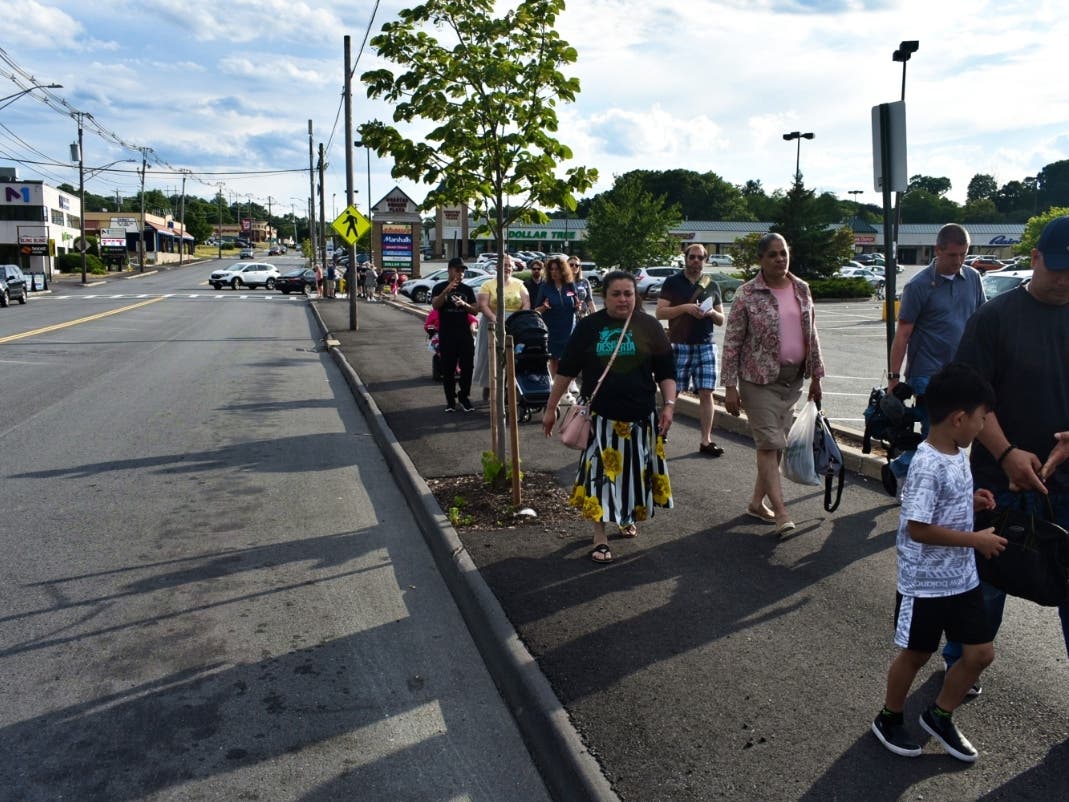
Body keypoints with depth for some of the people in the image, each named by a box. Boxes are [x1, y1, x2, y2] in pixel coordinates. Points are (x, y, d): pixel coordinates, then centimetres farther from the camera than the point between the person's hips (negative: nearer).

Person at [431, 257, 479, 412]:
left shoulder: (467, 289, 10)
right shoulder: (439, 287, 2)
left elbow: (475, 309, 8)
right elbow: (435, 305, -14)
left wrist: (464, 304, -13)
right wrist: (446, 291, -28)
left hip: (465, 333, 2)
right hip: (446, 334, -2)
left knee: (467, 366, 1)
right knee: (448, 368, 2)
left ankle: (464, 396, 14)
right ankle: (450, 400, 10)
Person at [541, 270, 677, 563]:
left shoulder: (649, 326, 1)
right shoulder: (589, 327, 0)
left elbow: (666, 371, 4)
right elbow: (566, 369, 4)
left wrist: (669, 404, -8)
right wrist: (551, 407, 4)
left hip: (641, 416, 1)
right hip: (601, 416, -1)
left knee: (635, 470, 11)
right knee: (600, 471, -4)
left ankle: (629, 516, 39)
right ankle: (600, 536, 7)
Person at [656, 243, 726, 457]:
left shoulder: (712, 285, 14)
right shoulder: (672, 283, 4)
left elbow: (721, 320, 17)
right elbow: (660, 312, -4)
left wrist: (712, 313, -6)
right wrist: (685, 307, -16)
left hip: (706, 345, 3)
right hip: (679, 345, -3)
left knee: (706, 392, -1)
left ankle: (706, 441, 4)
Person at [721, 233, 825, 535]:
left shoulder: (801, 289, 8)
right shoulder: (747, 294, -9)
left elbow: (811, 334, 15)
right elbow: (732, 342, -9)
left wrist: (815, 375, 12)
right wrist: (730, 387, -13)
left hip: (793, 378, 6)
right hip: (760, 379, -6)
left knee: (778, 442, 10)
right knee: (770, 443, -7)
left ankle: (757, 502, 23)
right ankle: (781, 512, -5)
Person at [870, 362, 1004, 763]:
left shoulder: (959, 453, 1)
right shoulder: (928, 465, -26)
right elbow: (918, 529, -26)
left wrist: (971, 502, -1)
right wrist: (976, 540, -20)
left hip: (962, 578, 8)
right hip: (925, 584, -8)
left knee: (981, 653, 13)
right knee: (916, 655, 10)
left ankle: (939, 717, 34)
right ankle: (889, 720, 33)